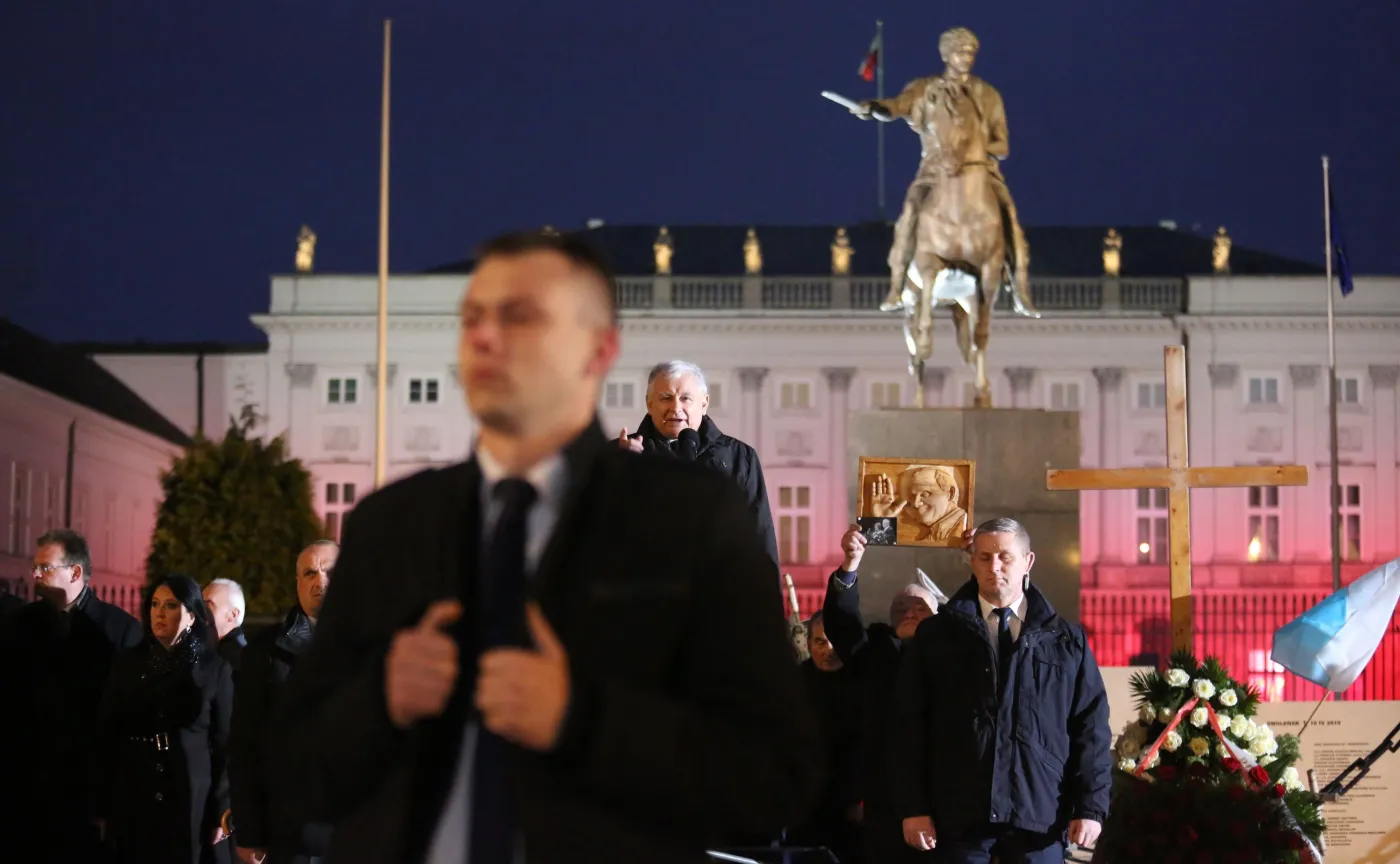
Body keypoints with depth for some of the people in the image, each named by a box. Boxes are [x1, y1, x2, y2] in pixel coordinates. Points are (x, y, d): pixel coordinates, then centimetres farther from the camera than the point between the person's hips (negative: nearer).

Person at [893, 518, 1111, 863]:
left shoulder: (1066, 640, 10)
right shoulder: (935, 635, 8)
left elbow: (1091, 726, 7)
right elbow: (910, 724, 5)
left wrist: (1090, 806, -2)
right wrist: (914, 807, -2)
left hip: (1040, 816, 0)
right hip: (959, 816, 0)